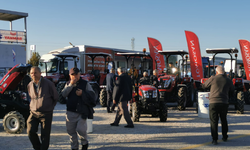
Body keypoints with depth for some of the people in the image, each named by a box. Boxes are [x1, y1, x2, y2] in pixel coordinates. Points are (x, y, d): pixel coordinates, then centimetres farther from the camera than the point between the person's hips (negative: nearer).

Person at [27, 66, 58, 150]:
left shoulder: (48, 84, -9)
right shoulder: (30, 85, 4)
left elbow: (56, 98, 2)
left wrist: (50, 107, 5)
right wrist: (32, 107, 11)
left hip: (46, 114, -3)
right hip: (33, 113, 3)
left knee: (45, 135, 0)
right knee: (30, 131, -8)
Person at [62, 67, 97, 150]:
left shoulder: (85, 84, 2)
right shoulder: (68, 84, 11)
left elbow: (93, 96, -3)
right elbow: (63, 94, -6)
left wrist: (82, 93, -17)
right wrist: (71, 85, -13)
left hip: (82, 112, -3)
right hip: (70, 112, 4)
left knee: (80, 129, -12)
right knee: (70, 130, 7)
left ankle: (85, 143, 17)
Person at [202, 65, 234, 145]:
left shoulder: (213, 78, -4)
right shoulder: (228, 81, 4)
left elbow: (204, 86, 8)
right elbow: (231, 91, 17)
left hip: (213, 102, -3)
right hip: (224, 103, 3)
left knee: (214, 121, 1)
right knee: (224, 120, 20)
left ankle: (214, 139, -4)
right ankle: (225, 137, 31)